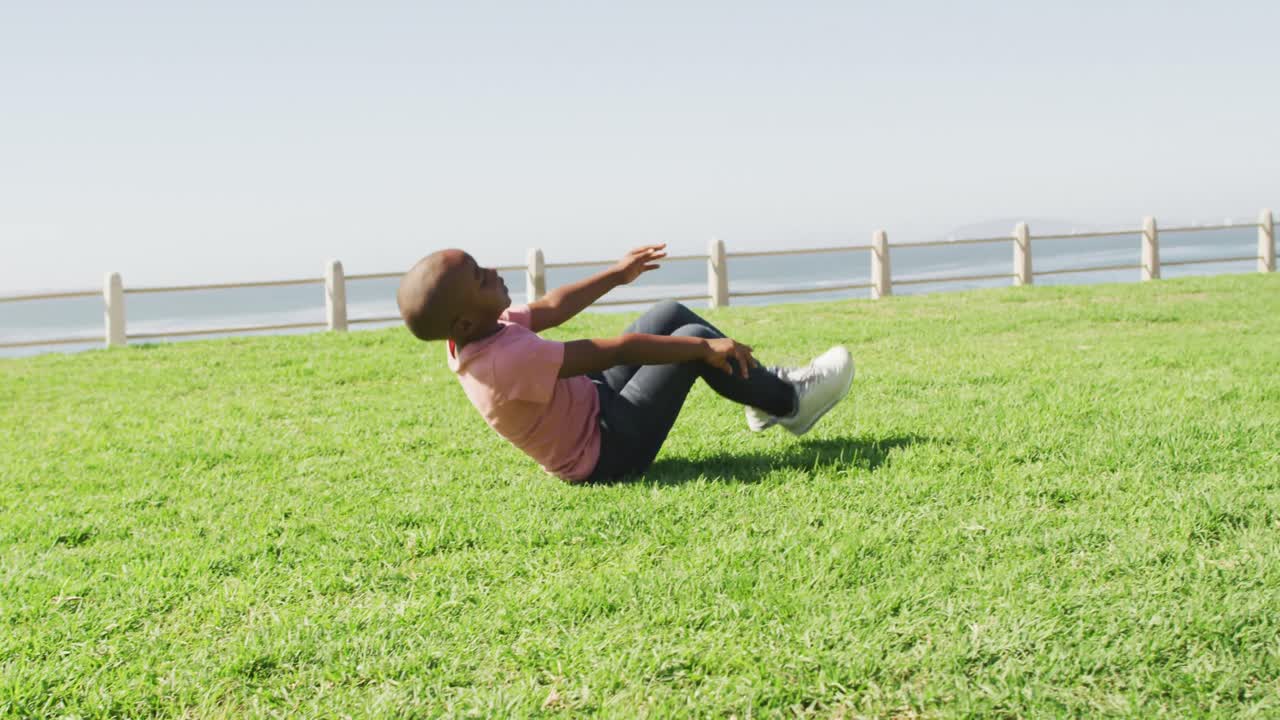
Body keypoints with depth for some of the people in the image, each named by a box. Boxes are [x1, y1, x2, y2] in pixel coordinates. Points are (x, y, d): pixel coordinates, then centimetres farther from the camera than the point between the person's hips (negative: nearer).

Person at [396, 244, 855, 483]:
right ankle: (791, 402, 9)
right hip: (607, 451, -10)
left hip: (592, 407, 10)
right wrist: (705, 347, -24)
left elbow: (550, 309, 10)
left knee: (671, 315, 8)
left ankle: (765, 393, 20)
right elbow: (616, 350, -31)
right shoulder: (508, 359, -37)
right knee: (692, 337, -13)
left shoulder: (478, 333, -7)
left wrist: (617, 275, 20)